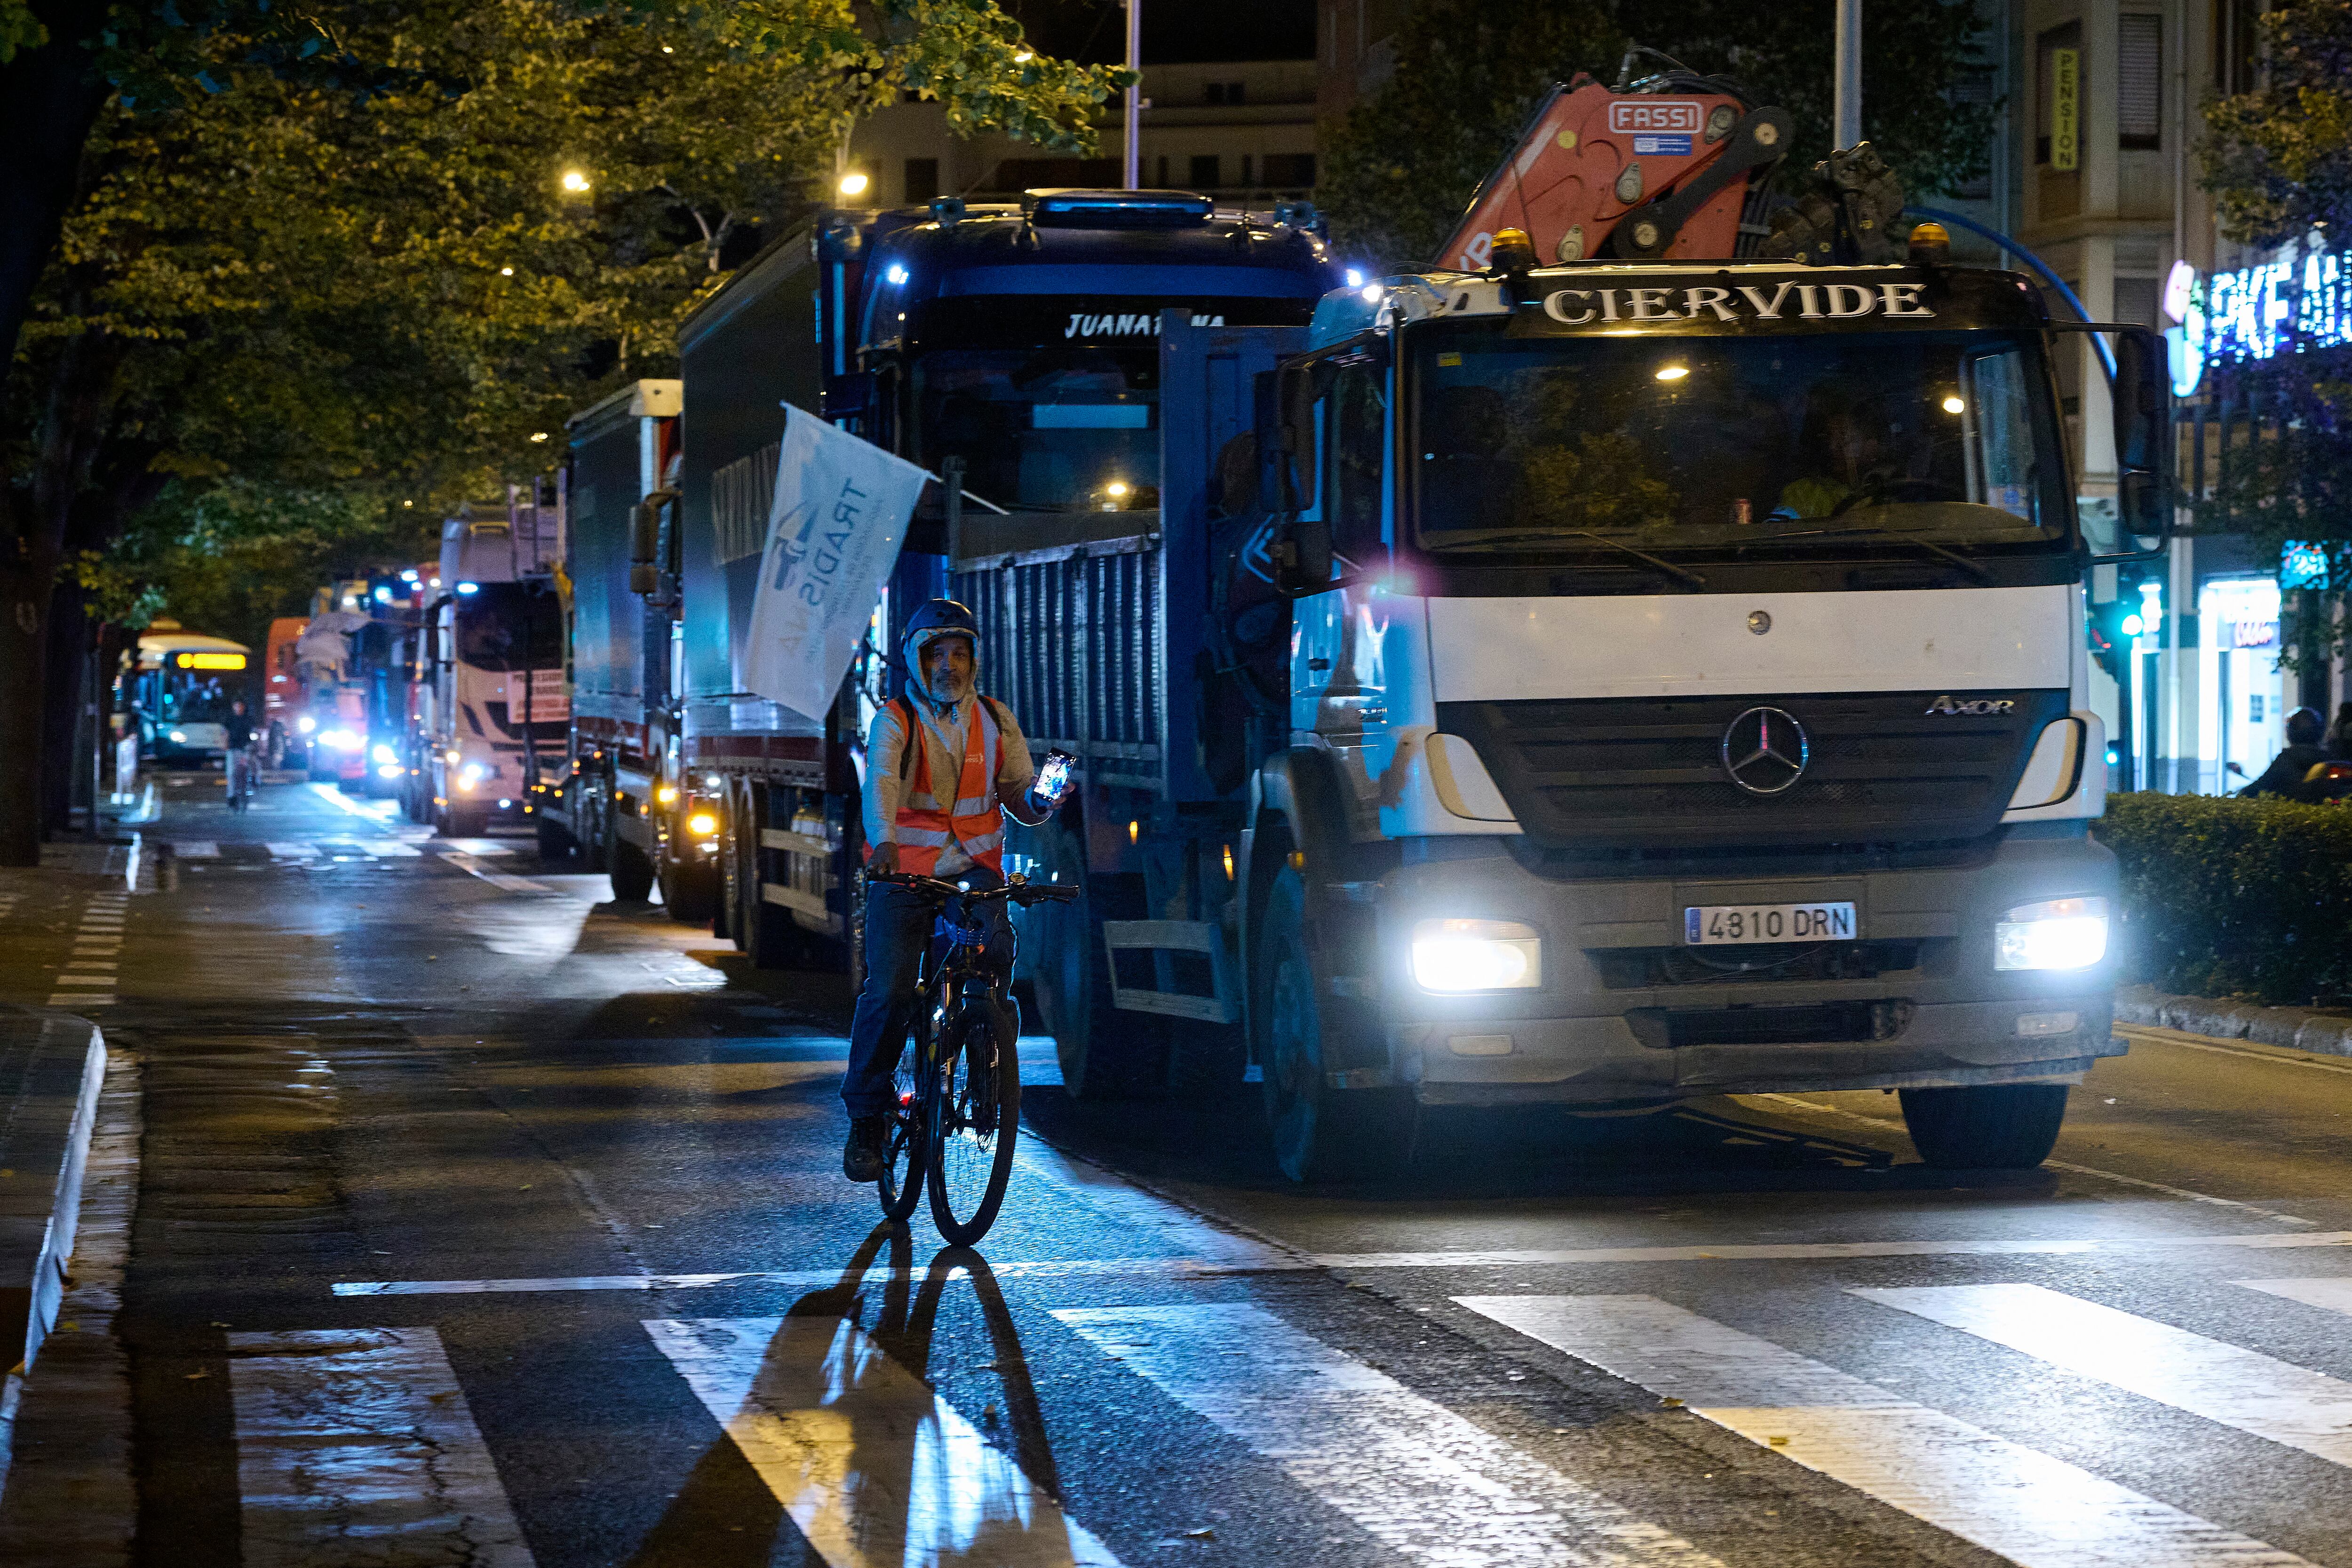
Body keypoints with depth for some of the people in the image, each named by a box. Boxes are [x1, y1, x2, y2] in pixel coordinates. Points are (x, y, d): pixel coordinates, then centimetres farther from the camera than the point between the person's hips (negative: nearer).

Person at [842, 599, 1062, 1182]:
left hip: (973, 868, 2)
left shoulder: (995, 721, 8)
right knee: (890, 991, -13)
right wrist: (884, 843, -41)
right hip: (905, 872, -2)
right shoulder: (895, 721, -4)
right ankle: (866, 1118, -1)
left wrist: (1040, 800, -16)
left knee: (995, 950, -26)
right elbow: (880, 782, -22)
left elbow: (1018, 798, 9)